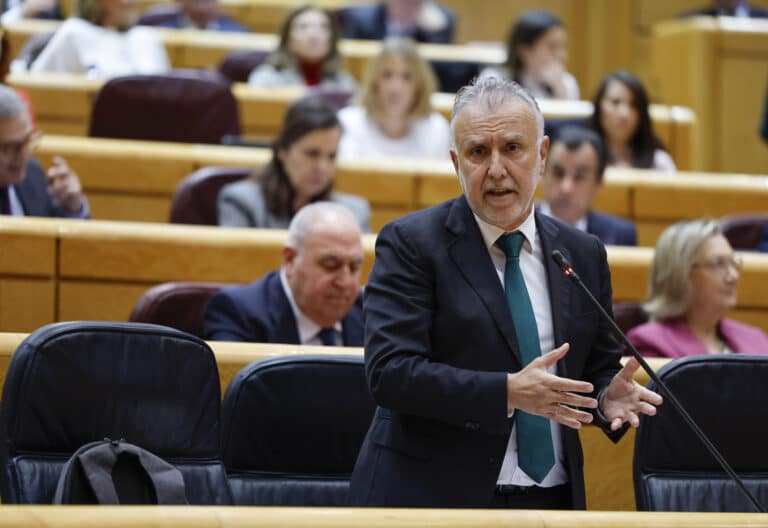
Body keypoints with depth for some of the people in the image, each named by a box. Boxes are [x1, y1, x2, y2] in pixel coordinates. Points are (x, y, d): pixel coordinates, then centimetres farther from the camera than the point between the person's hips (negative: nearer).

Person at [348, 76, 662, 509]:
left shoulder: (584, 254, 8)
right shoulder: (410, 244, -6)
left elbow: (598, 368, 16)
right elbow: (390, 372, -16)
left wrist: (608, 396, -8)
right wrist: (508, 392, -25)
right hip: (436, 495, -4)